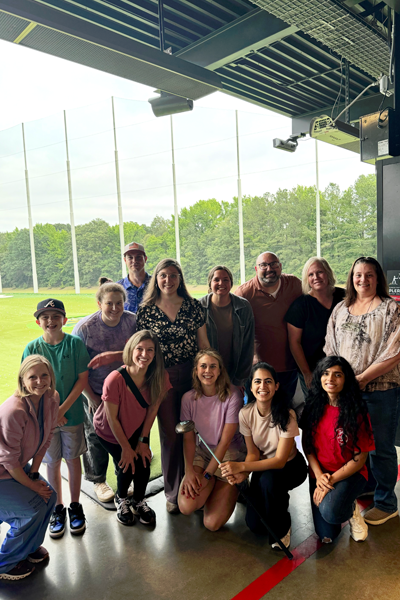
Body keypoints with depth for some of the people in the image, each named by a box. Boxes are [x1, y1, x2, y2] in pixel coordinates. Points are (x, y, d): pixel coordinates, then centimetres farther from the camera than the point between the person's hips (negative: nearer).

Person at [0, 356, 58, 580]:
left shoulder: (51, 398, -13)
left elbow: (46, 439, 0)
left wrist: (34, 474, -2)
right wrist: (32, 486, -14)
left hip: (19, 467, 7)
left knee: (49, 498, 7)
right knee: (33, 509, -7)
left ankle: (30, 546, 34)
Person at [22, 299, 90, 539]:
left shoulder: (75, 343, -10)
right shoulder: (32, 348, -6)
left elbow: (83, 379, -9)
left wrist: (63, 409, -14)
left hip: (72, 414, -1)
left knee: (73, 460, 13)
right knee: (52, 463, 13)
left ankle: (75, 506, 31)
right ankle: (58, 509, 32)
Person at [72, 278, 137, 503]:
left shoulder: (133, 321, -12)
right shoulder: (84, 328, -20)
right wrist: (91, 397, -11)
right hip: (95, 392, -2)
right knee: (97, 437, 14)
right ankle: (99, 481, 37)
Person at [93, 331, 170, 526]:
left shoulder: (159, 378, -23)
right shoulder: (115, 379, -35)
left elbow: (152, 409, -9)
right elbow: (112, 419, -23)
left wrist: (143, 441, -5)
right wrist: (126, 448, -14)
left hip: (137, 428, 3)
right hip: (110, 431, -3)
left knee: (143, 464, -9)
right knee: (126, 466, -9)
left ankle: (139, 502, 25)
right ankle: (121, 499, 28)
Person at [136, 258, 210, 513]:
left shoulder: (193, 306, 3)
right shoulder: (146, 311, 0)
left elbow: (204, 343, 6)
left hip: (193, 375, 1)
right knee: (170, 434, 7)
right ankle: (174, 494, 25)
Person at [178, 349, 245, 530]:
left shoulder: (232, 396, -17)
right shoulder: (189, 398, -6)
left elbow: (226, 440, -16)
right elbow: (188, 437, -4)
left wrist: (207, 475, -17)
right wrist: (189, 470, -19)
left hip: (228, 455, -3)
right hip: (201, 453, 3)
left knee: (212, 523, -12)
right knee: (186, 506, -22)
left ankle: (232, 489, 18)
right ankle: (210, 489, 12)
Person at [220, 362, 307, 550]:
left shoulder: (287, 415, -26)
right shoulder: (245, 413, -16)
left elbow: (280, 460, -26)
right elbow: (253, 453, -7)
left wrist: (241, 466, -34)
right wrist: (242, 474, -29)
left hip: (290, 466, -3)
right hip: (263, 468, 3)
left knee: (268, 479, -36)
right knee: (255, 524, -11)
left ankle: (282, 528, -6)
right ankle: (279, 499, 21)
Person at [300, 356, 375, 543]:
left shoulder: (357, 412, -13)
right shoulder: (314, 407, -4)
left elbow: (360, 459, -12)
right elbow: (307, 445, 1)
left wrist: (332, 480, -18)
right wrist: (319, 476, -13)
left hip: (350, 474, -3)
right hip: (320, 473, 3)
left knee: (330, 512, -31)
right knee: (327, 536, -4)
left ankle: (351, 509, 4)